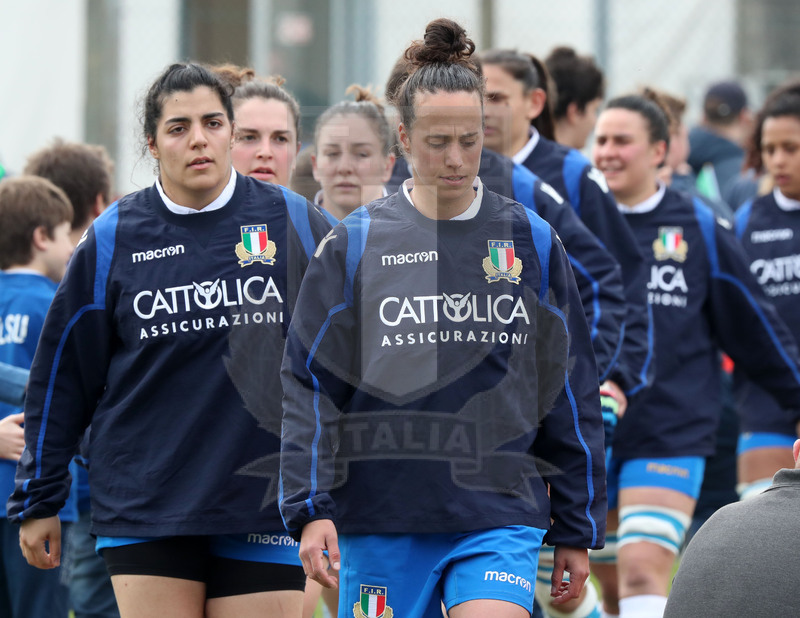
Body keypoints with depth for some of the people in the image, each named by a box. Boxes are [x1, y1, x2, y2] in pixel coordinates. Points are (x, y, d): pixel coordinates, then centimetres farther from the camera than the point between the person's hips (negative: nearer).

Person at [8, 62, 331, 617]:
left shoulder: (293, 223, 4)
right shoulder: (113, 239, 3)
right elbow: (62, 374, 10)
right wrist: (38, 501, 12)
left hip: (266, 506, 0)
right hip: (144, 506, 0)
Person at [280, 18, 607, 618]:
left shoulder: (532, 242, 7)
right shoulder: (355, 244, 3)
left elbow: (572, 394, 12)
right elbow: (309, 385, 2)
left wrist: (576, 530, 12)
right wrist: (310, 508, -9)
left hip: (501, 517, 0)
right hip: (380, 518, 0)